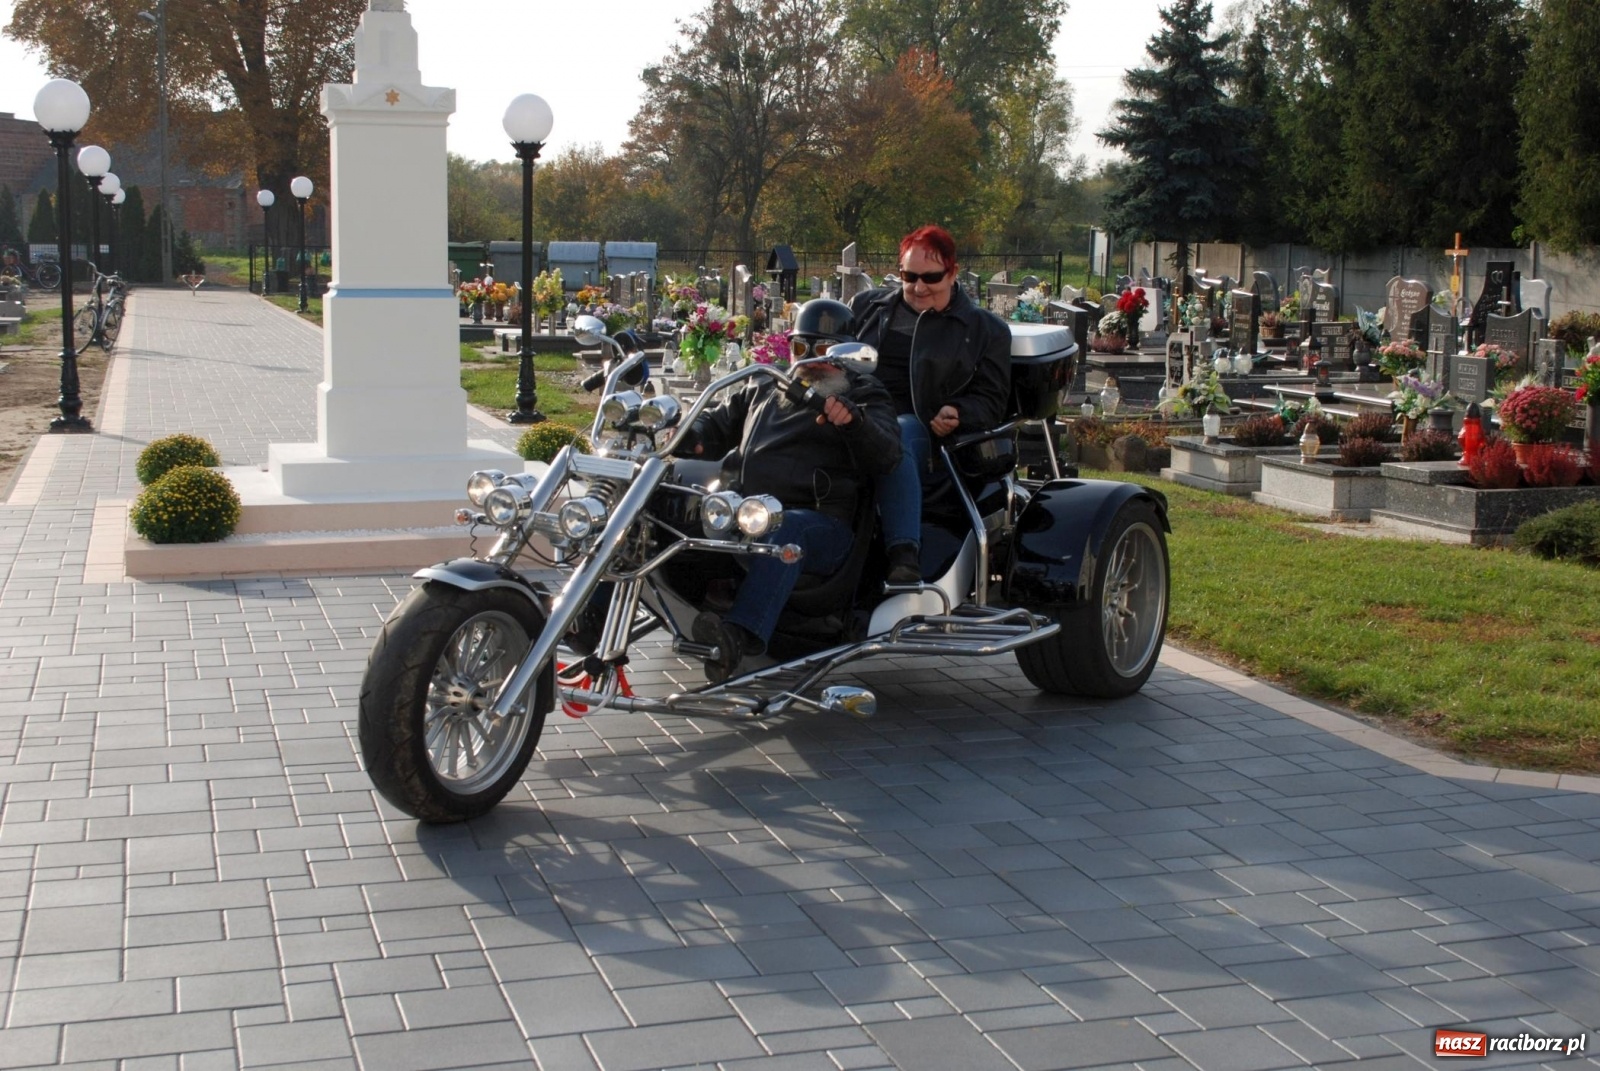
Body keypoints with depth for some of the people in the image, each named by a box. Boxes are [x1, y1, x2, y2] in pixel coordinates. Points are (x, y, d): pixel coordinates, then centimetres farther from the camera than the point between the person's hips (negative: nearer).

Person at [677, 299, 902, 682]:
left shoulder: (864, 396, 15)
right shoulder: (765, 388, 31)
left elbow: (885, 456, -3)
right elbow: (720, 422, 33)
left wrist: (853, 420, -26)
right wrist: (691, 436, 6)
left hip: (823, 525, -5)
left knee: (786, 529, -41)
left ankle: (742, 634, -61)